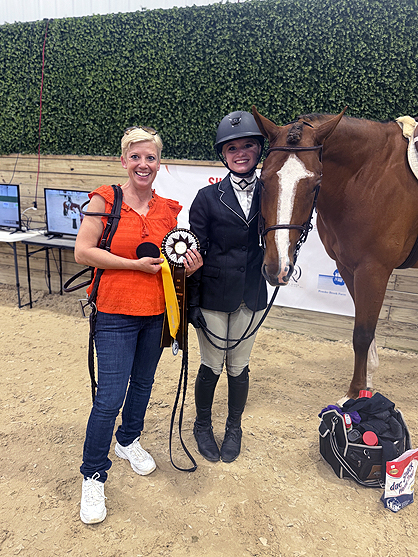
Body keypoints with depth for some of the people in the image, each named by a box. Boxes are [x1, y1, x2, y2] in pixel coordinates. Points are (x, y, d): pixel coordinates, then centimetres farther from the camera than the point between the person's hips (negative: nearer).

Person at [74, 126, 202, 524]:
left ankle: (128, 441, 45)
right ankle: (93, 476, 17)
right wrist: (137, 264, -17)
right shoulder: (105, 200, -7)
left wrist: (189, 266, -7)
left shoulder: (168, 209, 6)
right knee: (110, 397, -3)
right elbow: (83, 252, -13)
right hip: (116, 312, -5)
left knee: (143, 382, 19)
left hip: (157, 312, 5)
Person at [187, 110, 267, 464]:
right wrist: (192, 302, -8)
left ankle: (234, 428, 38)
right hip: (213, 296, -2)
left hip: (251, 298, 2)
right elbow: (194, 253, -6)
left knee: (239, 367, 15)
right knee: (212, 367, 11)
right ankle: (203, 426, 37)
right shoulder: (208, 198, -6)